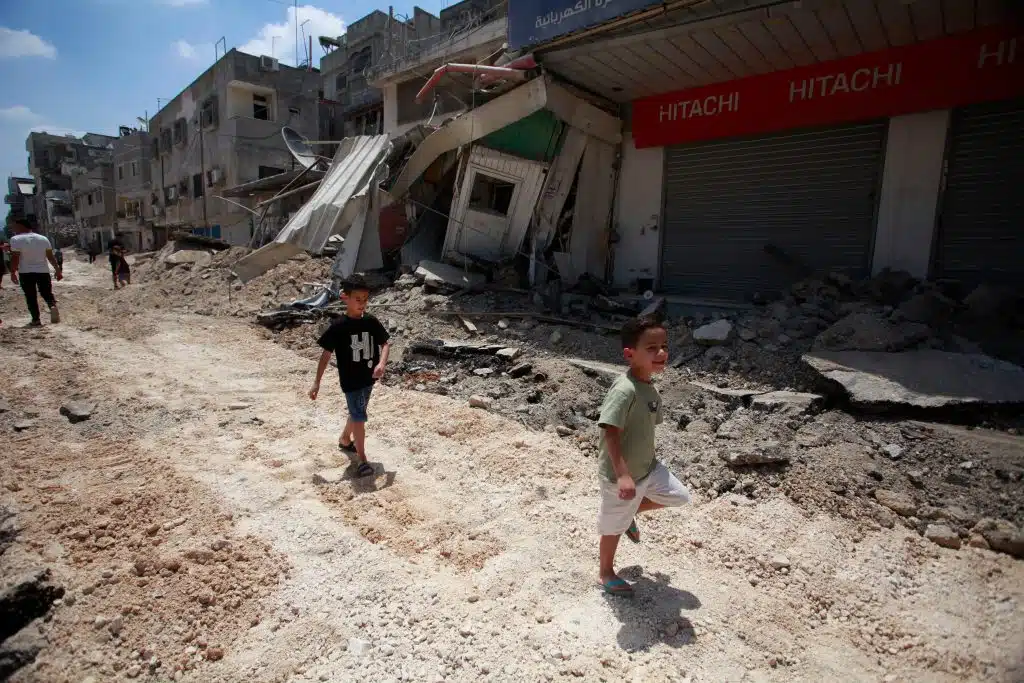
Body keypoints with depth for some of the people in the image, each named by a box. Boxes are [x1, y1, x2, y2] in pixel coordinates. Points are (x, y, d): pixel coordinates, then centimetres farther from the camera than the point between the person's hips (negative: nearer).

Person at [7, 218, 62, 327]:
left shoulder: (16, 239, -7)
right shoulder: (43, 239, 5)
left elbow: (15, 258, -11)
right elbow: (51, 257, 5)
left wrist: (13, 272, -6)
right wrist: (58, 270, 10)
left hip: (26, 273, -3)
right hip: (43, 271, 3)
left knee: (30, 297, 5)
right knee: (47, 293, 11)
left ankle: (36, 320, 3)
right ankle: (53, 305, -20)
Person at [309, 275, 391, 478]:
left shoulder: (371, 322, -3)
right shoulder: (338, 326, -14)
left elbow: (385, 344, -3)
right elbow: (326, 354, -10)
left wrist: (381, 363, -23)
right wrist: (317, 382, -10)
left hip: (368, 378, 5)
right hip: (350, 380, -5)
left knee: (356, 413, 23)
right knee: (359, 417, -5)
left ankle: (344, 440, 48)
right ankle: (362, 460, 5)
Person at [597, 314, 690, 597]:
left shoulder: (652, 390, -1)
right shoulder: (624, 390, -30)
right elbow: (610, 433, -33)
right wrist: (623, 475, -36)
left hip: (648, 467, 8)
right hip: (620, 475, -8)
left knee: (679, 496, 17)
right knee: (614, 525, 12)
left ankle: (632, 513, 35)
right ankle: (606, 572, 38)